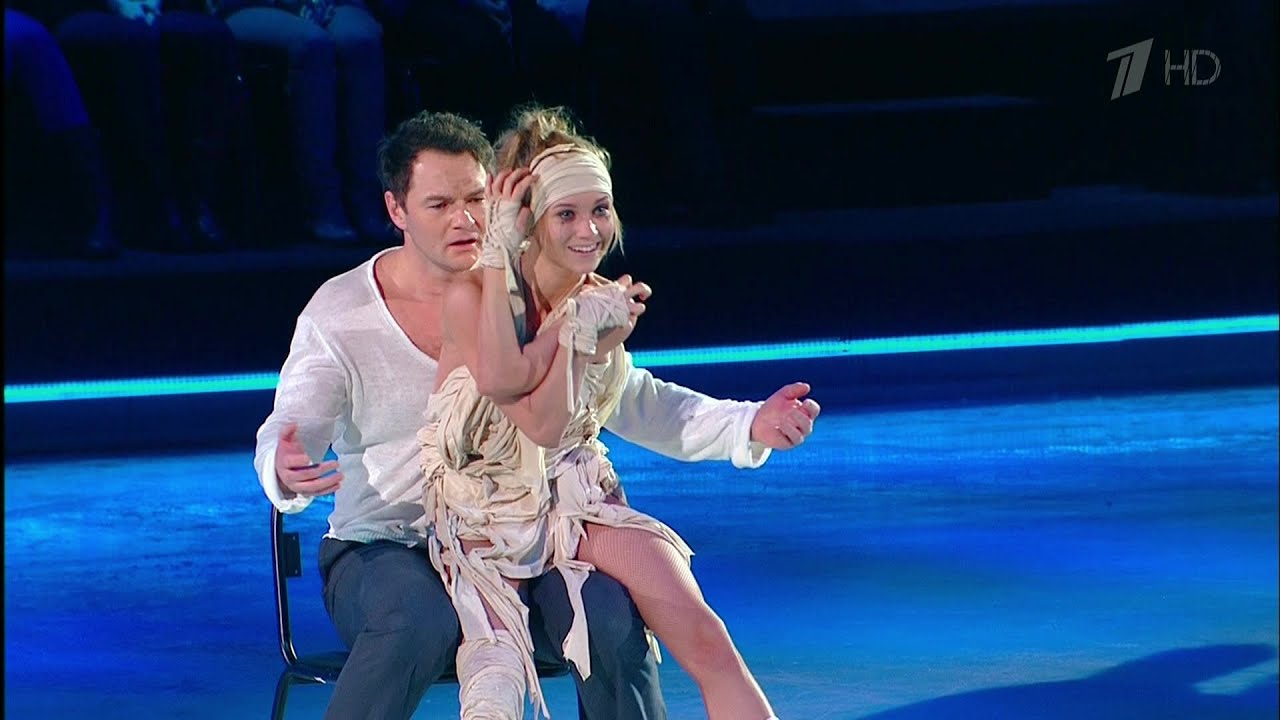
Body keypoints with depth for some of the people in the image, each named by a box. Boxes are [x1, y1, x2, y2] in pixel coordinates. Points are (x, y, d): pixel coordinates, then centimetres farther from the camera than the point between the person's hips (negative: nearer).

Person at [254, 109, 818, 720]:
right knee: (422, 622, -37)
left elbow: (634, 400, 4)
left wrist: (750, 426, -12)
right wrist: (287, 472, -40)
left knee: (613, 613, -27)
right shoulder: (339, 313, -2)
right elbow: (291, 428, -13)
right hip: (387, 549, -2)